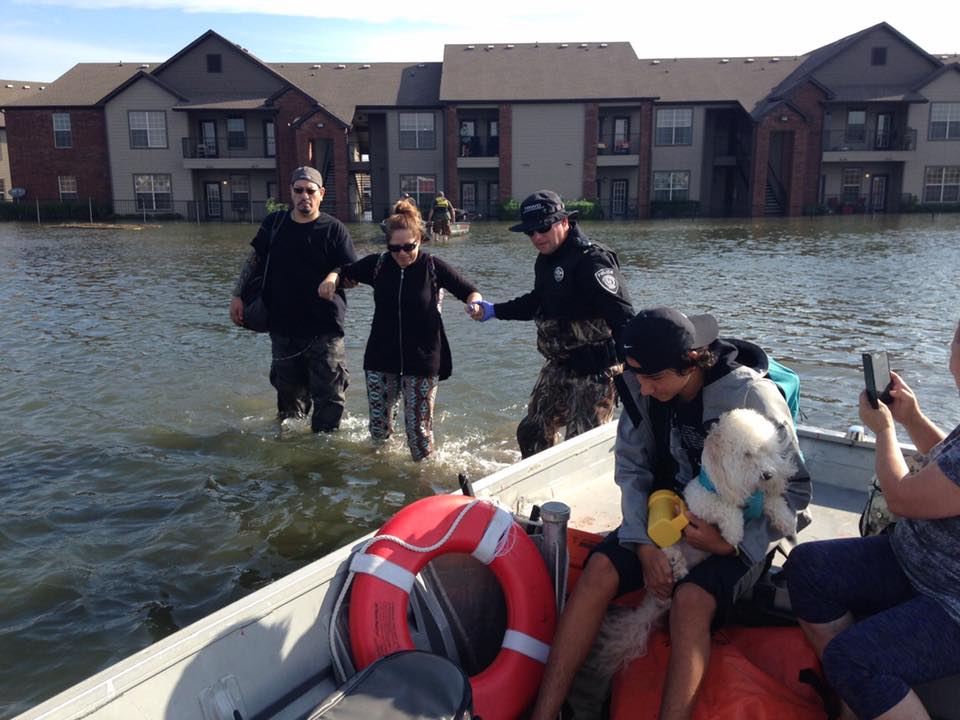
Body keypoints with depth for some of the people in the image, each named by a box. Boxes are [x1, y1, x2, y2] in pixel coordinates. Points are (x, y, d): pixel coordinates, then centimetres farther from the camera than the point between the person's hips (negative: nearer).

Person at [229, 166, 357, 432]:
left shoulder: (334, 229, -5)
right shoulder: (274, 223, 6)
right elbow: (254, 260, 15)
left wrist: (335, 277, -27)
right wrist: (238, 296, 10)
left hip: (324, 330, -3)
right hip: (283, 327, 4)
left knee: (329, 396, -1)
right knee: (289, 392, 18)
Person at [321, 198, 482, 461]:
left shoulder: (433, 267, -7)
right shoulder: (378, 264, 0)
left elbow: (471, 291, -3)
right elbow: (345, 272, 15)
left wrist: (475, 304, -24)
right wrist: (331, 279, -6)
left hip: (422, 362, -2)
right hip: (381, 360, 3)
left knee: (419, 431, 1)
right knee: (378, 430, 10)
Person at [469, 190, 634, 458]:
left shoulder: (591, 260, -20)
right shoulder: (546, 260, 9)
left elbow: (621, 315, -29)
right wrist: (494, 310, 26)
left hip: (594, 372, -9)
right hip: (559, 366, 9)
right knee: (532, 433, 18)